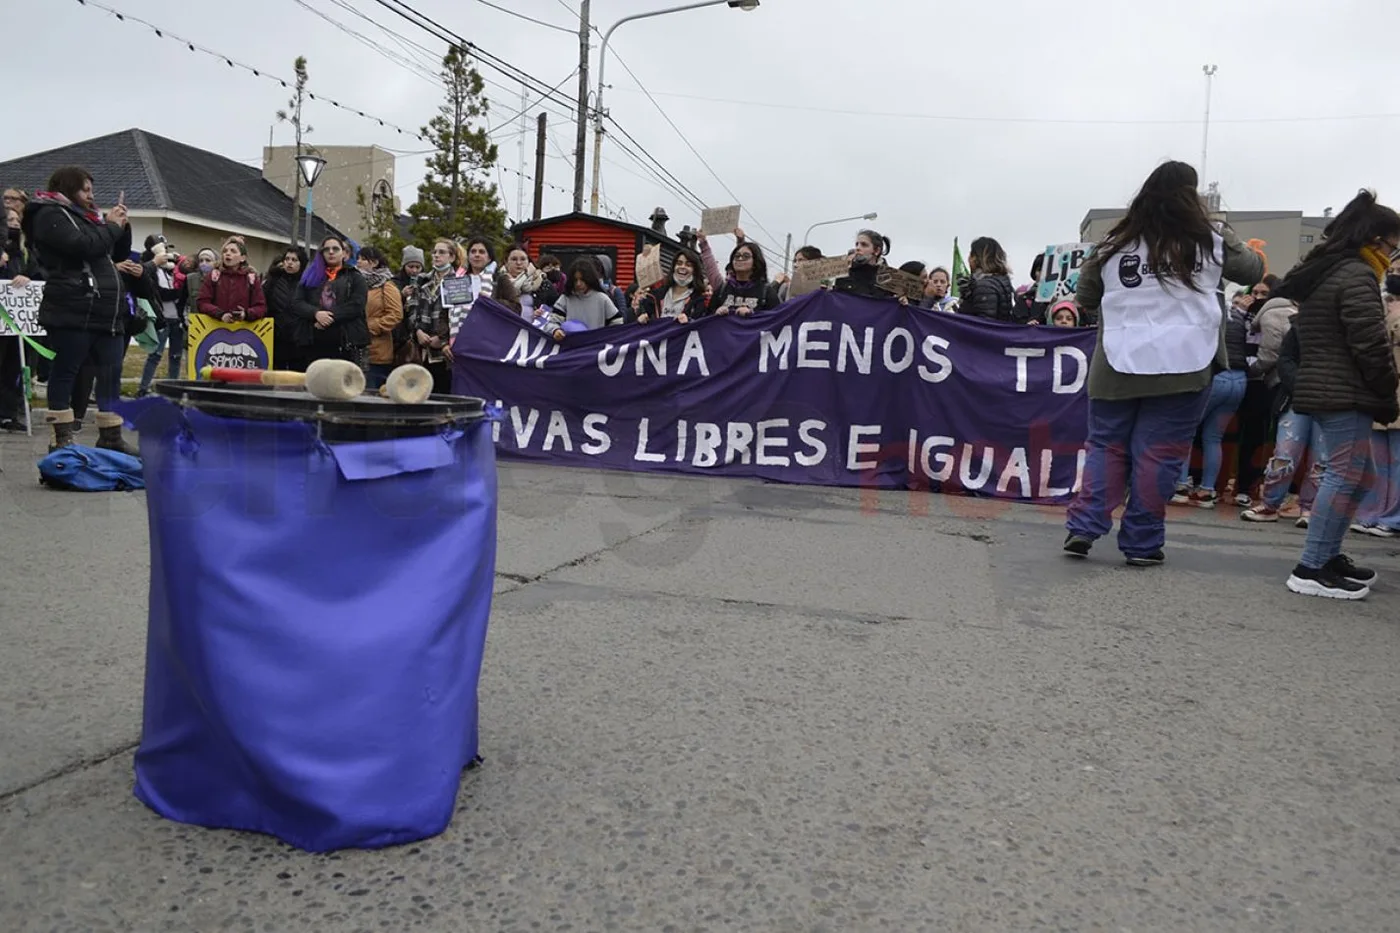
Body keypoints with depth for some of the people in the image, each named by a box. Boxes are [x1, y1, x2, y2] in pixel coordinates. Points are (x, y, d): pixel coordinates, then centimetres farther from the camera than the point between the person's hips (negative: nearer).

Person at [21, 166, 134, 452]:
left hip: (107, 313, 8)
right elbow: (83, 247, -18)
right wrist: (111, 226, -4)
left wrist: (121, 226, 11)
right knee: (65, 372, -3)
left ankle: (111, 437, 8)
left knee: (111, 374, 4)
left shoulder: (85, 216, 23)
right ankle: (62, 439, 1)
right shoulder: (50, 215, -2)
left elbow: (119, 254, 25)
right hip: (73, 312, -8)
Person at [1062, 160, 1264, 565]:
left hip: (1117, 365, 2)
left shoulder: (1114, 243, 5)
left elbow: (1085, 298, 13)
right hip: (1181, 367, -2)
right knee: (1157, 455, 3)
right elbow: (1253, 271, 18)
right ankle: (1141, 543, 9)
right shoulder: (1210, 241, 1)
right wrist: (1228, 238, 35)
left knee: (1106, 447, 13)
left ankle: (1083, 528, 5)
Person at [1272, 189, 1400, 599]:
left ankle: (1328, 557, 19)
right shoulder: (1357, 276, -12)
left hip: (1320, 389, 10)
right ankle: (1311, 570, -10)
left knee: (1354, 474, 16)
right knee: (1345, 476, -9)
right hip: (1344, 393, -10)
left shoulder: (1320, 272, 18)